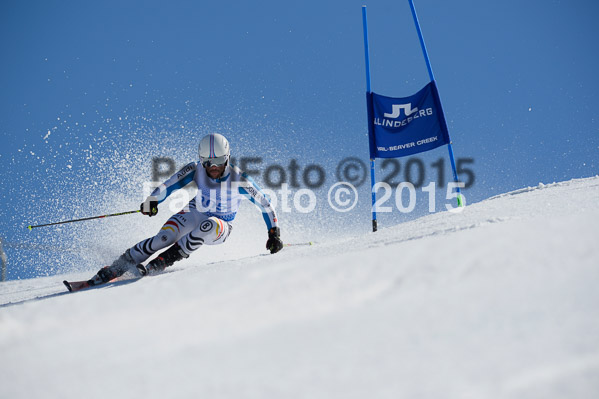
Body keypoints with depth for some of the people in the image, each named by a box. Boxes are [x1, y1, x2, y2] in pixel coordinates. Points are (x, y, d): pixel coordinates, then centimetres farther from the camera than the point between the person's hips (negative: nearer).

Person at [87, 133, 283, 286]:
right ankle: (112, 270, -20)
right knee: (163, 238, -27)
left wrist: (274, 233, -12)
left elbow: (265, 204, -10)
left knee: (209, 225, -39)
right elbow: (169, 185, -20)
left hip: (220, 229, -1)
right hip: (194, 215, 2)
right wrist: (153, 200, -39)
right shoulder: (196, 170, -14)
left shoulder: (239, 179, -19)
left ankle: (158, 264, -33)